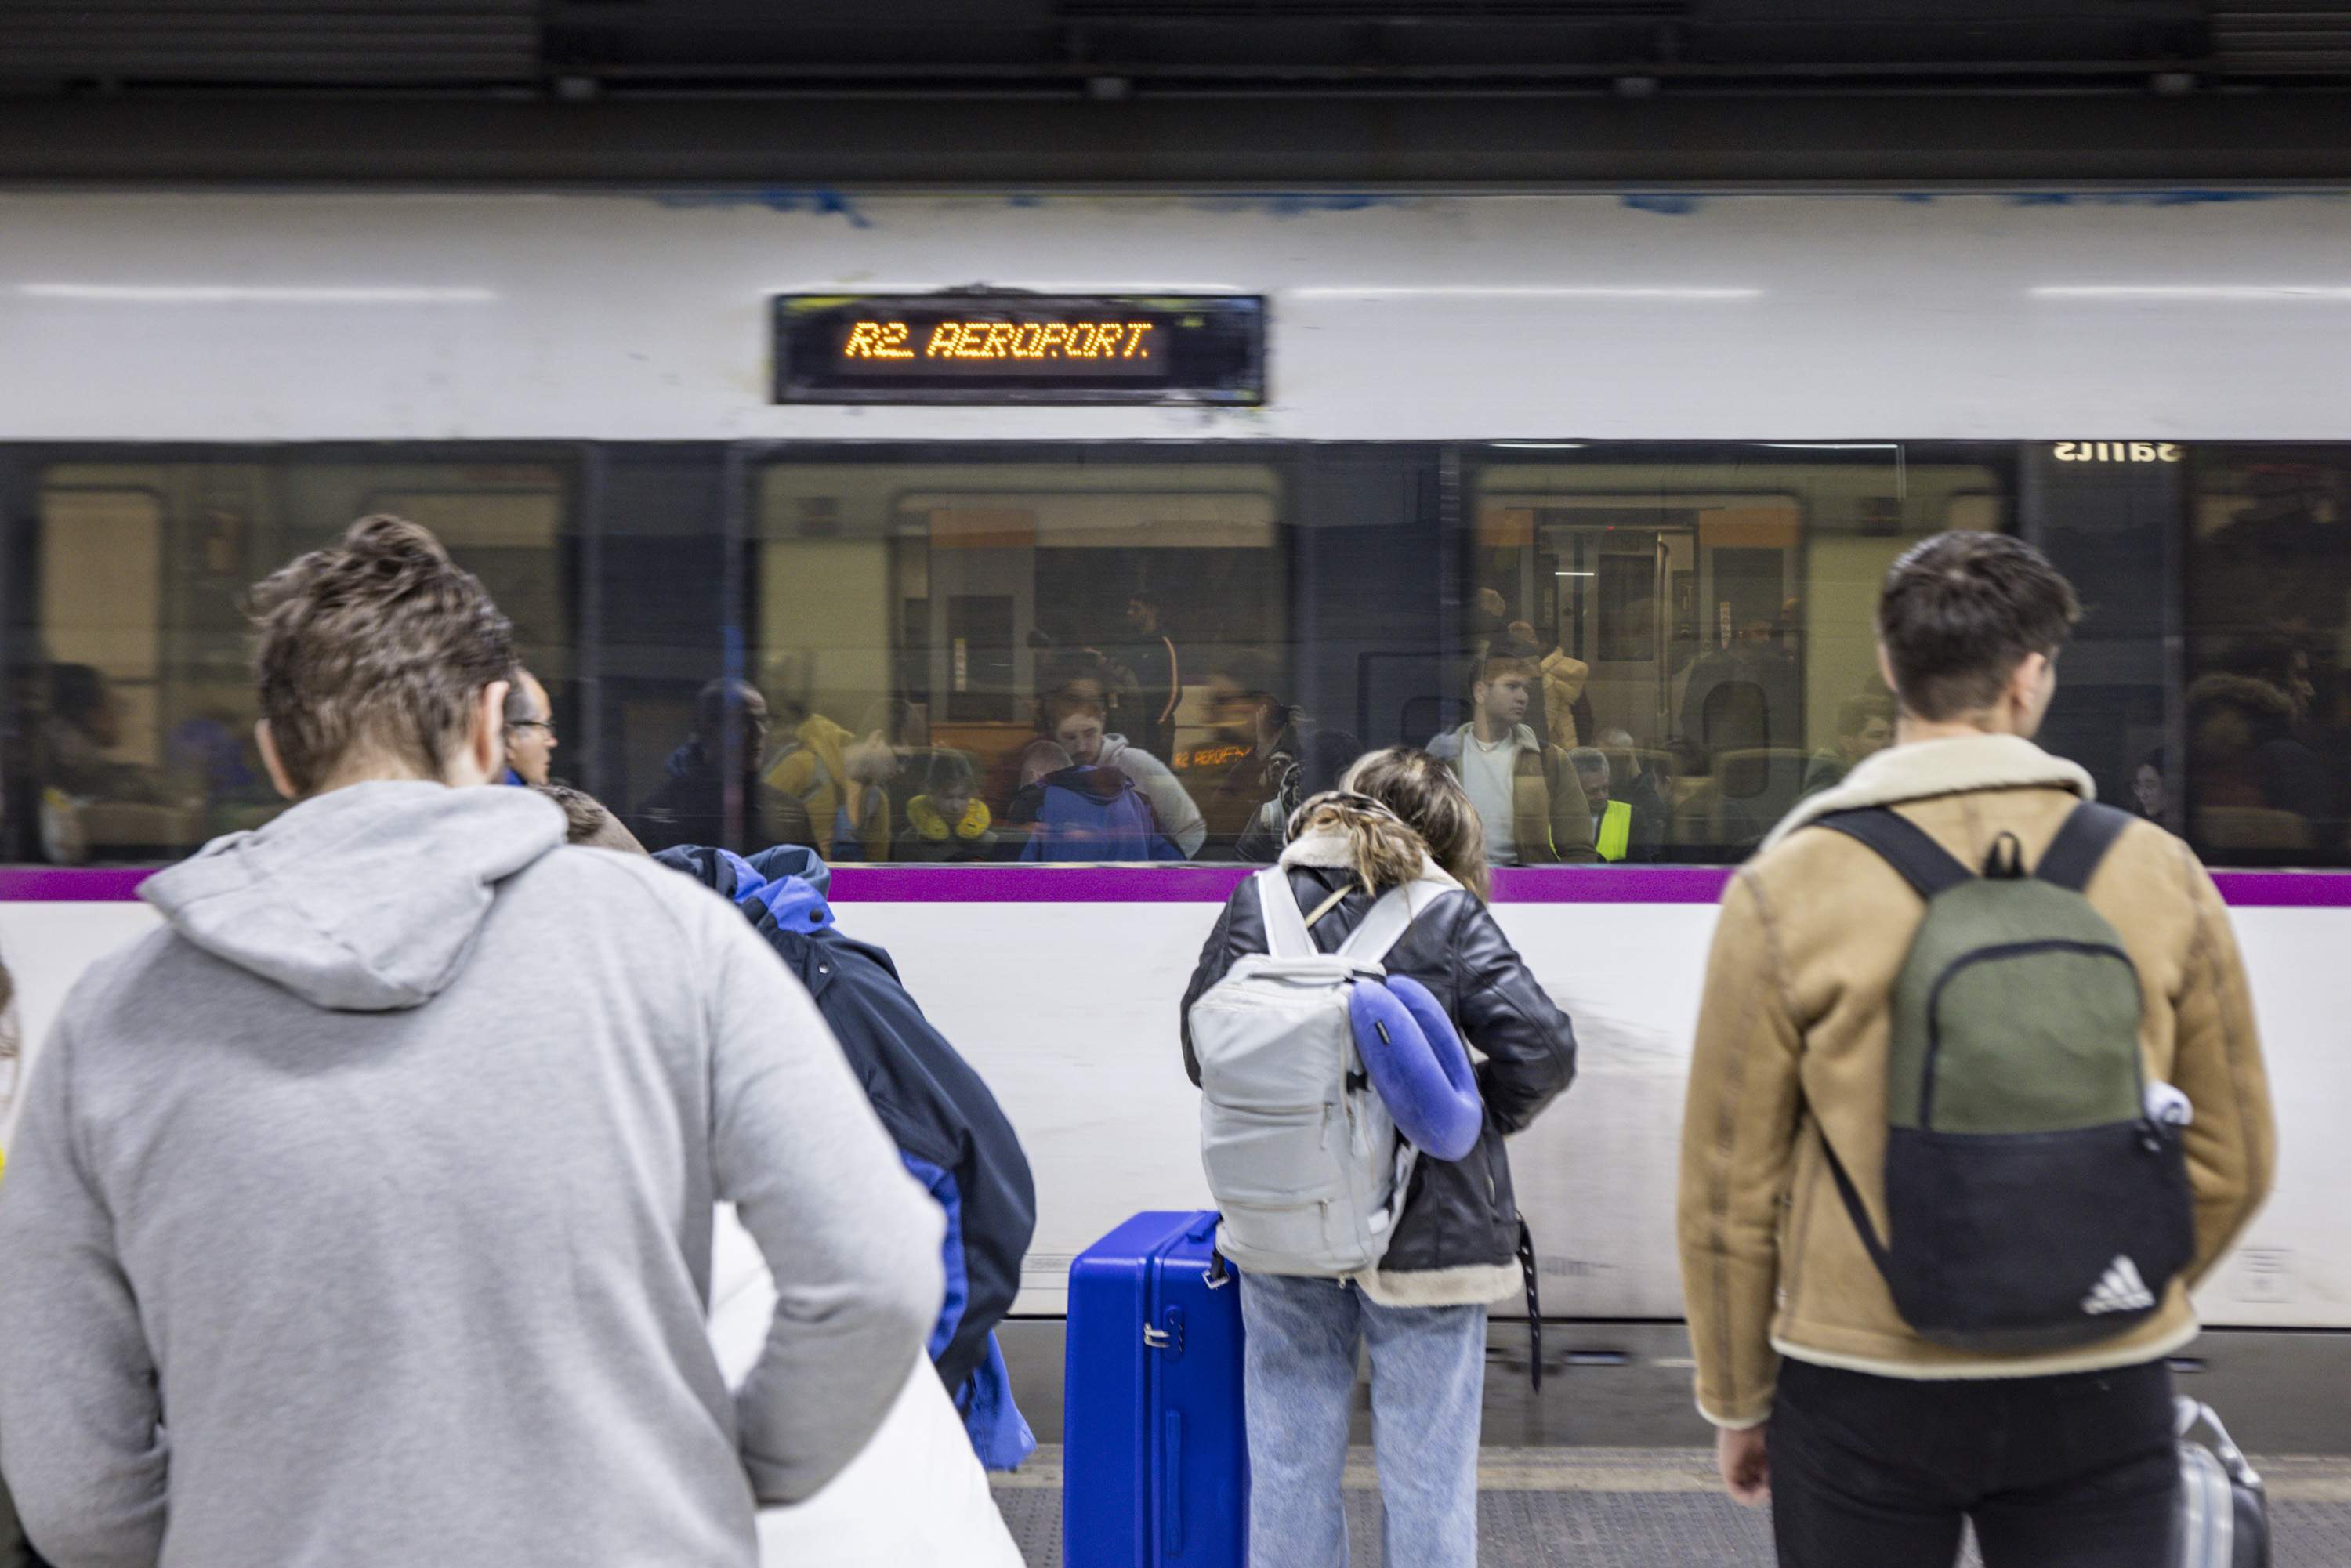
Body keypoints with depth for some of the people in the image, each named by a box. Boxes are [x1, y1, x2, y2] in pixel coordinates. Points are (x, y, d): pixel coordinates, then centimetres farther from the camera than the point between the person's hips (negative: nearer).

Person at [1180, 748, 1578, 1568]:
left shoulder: (1258, 900, 3)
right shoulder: (1450, 914, -4)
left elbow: (1201, 1046, 4)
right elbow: (1544, 1047, -10)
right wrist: (1475, 1121, 7)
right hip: (1423, 1225, -2)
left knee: (1290, 1462, 13)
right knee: (1428, 1472, 9)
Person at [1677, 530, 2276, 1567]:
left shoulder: (1784, 890, -9)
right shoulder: (2160, 874, -4)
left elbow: (1730, 1184, -5)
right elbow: (2231, 1161, 4)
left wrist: (1738, 1400, 9)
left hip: (1862, 1393, -1)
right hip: (2102, 1394, 1)